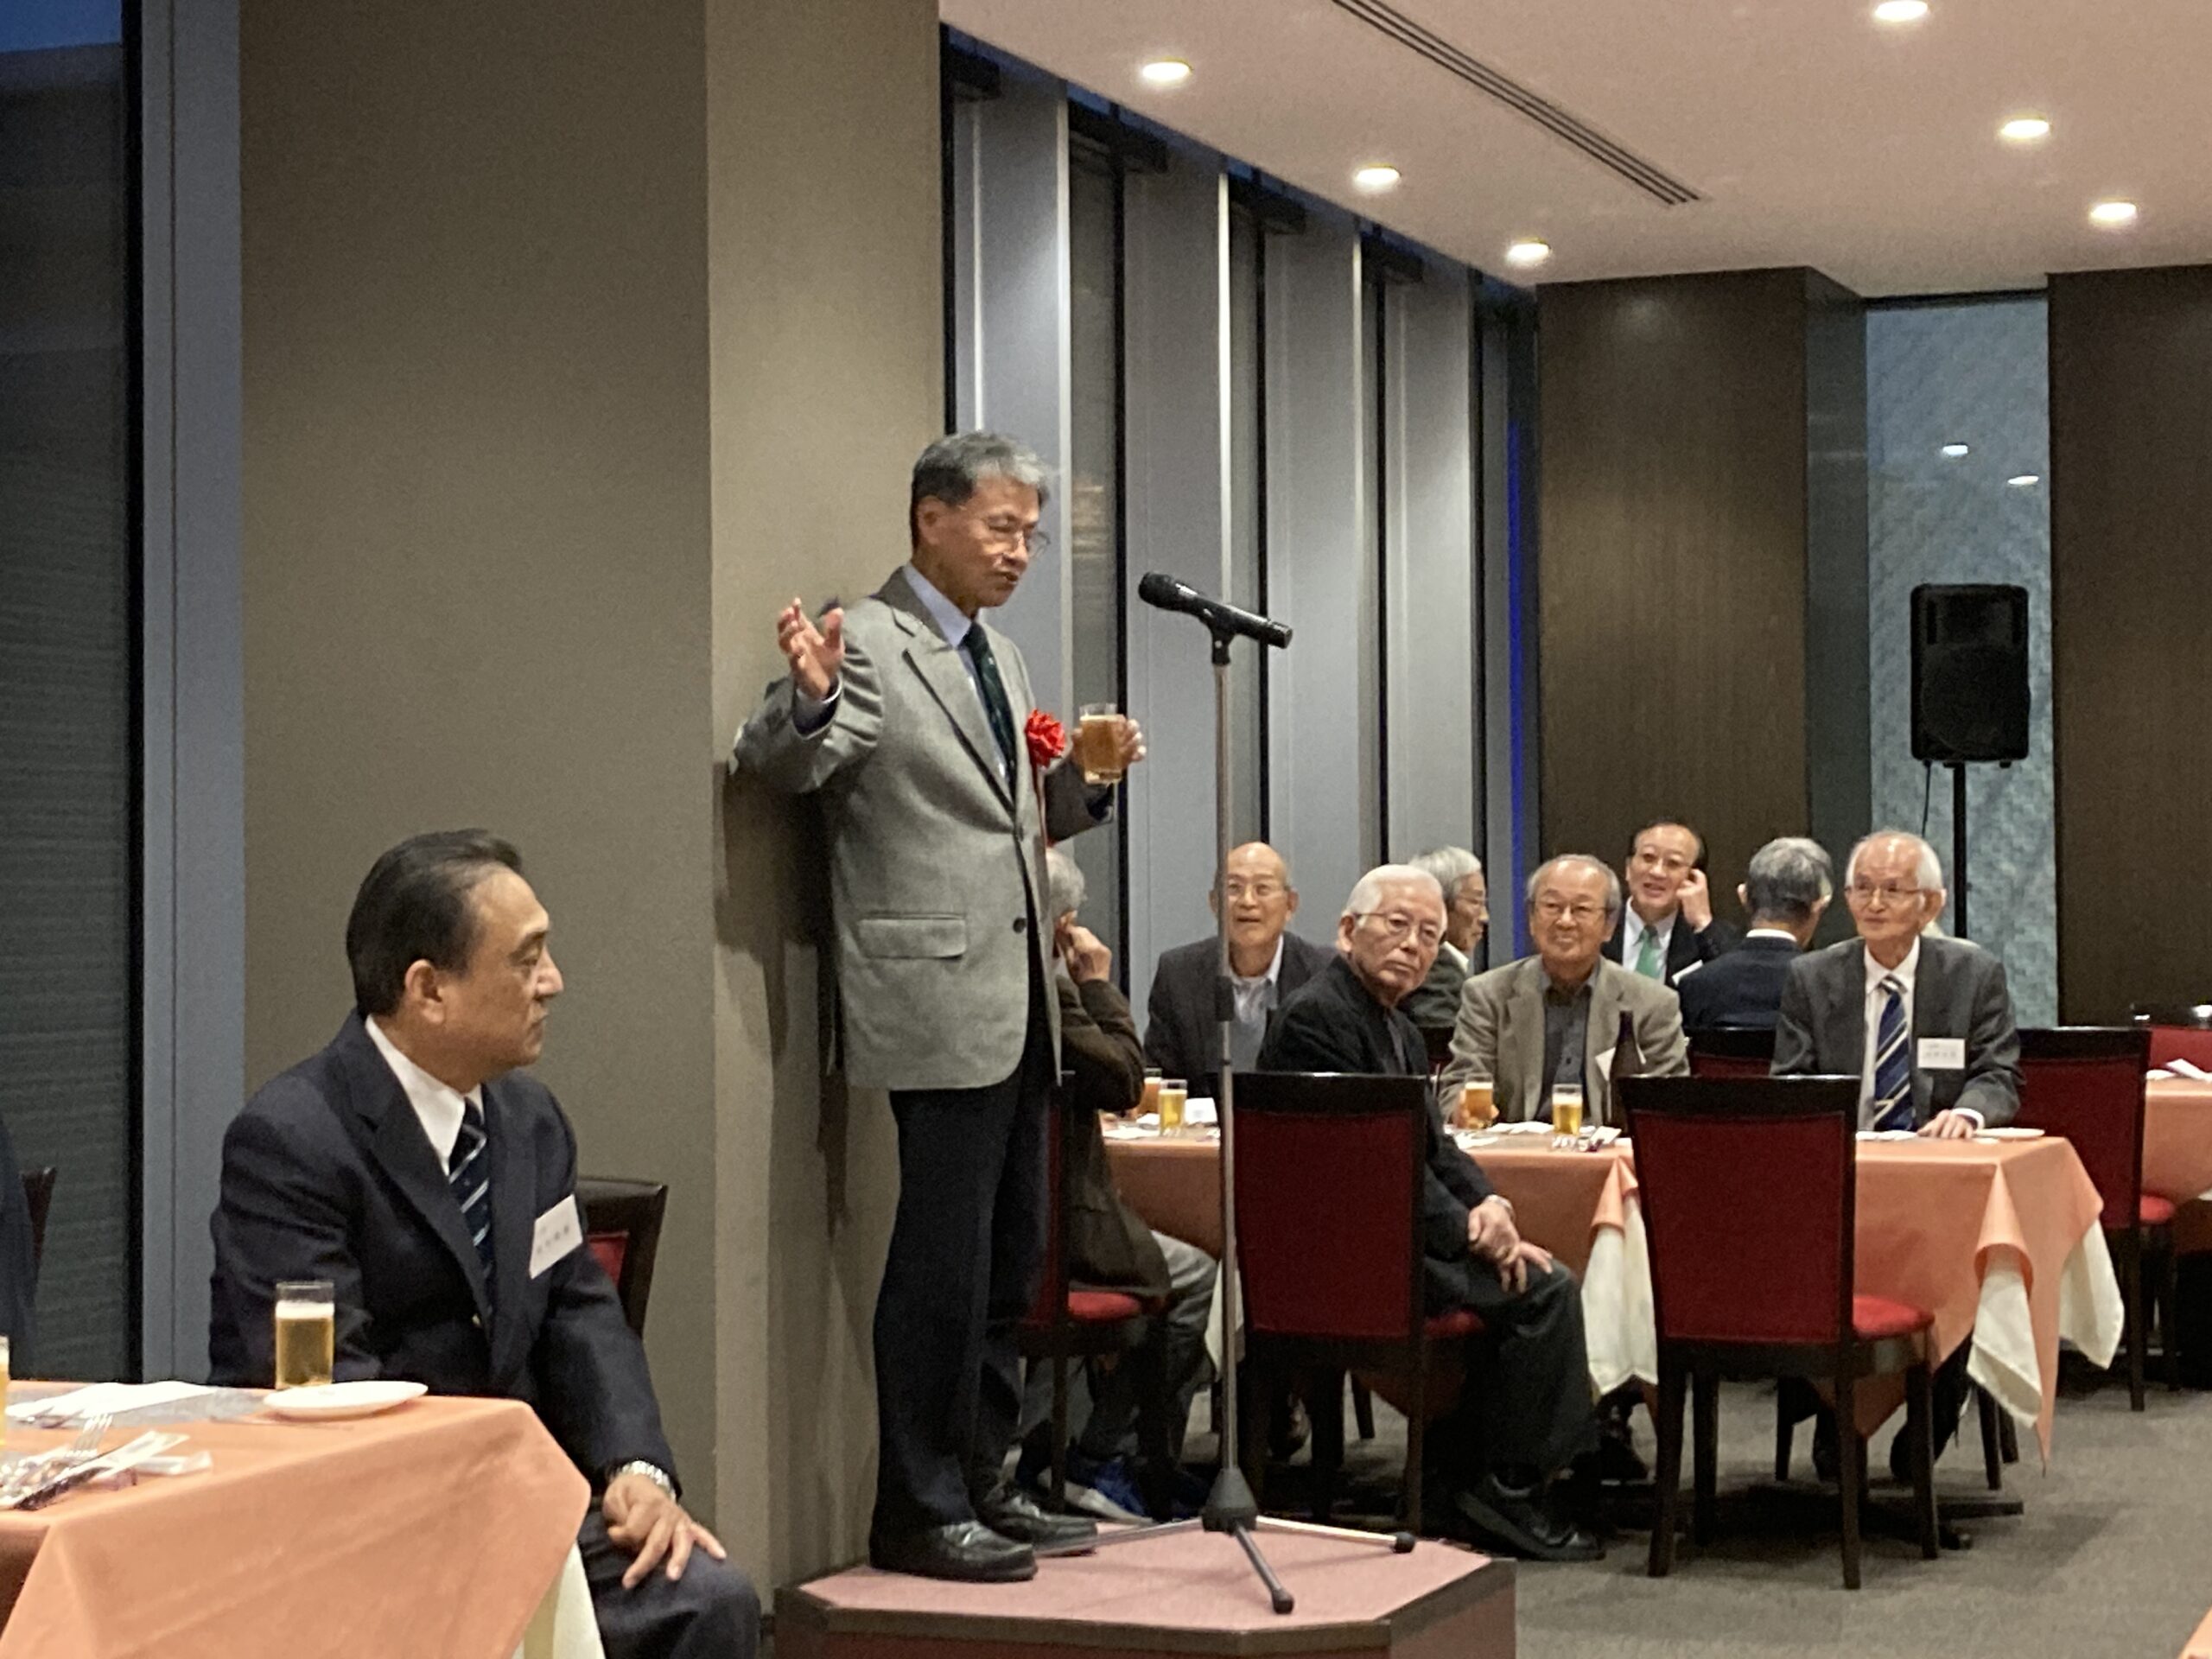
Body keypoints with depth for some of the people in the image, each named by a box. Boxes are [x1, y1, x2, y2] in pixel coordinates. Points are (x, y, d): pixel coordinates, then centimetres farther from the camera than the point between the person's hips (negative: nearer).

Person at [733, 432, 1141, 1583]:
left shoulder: (997, 655, 18)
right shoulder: (867, 644, -8)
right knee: (942, 1265, -5)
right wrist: (809, 696, -38)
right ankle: (917, 1513, 4)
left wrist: (1087, 776, 6)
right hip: (940, 1003, -9)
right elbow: (778, 764, -18)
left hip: (1018, 1006, 9)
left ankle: (980, 1486, 24)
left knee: (1009, 1264, 14)